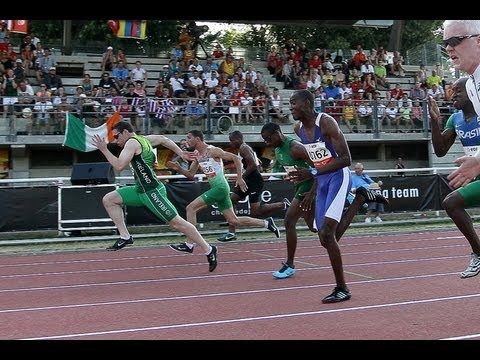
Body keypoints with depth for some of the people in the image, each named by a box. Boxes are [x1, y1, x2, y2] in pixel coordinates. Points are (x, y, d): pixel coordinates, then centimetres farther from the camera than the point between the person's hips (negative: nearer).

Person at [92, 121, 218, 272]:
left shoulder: (132, 143, -13)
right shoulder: (143, 139, 15)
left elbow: (119, 166, -23)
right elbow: (162, 139, 28)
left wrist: (104, 150, -14)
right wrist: (181, 153, 31)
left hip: (153, 191, -10)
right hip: (141, 190, 10)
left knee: (176, 222, -5)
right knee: (109, 200, 6)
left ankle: (209, 250, 5)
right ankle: (125, 237, 5)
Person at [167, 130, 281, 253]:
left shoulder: (213, 151, -13)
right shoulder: (196, 155, 12)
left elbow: (236, 158, -12)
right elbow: (191, 175, 17)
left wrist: (239, 178, -15)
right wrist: (179, 169, 0)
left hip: (220, 187, -9)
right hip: (215, 188, 9)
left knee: (191, 208, -13)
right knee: (234, 221, 11)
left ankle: (189, 245, -10)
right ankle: (266, 223, 22)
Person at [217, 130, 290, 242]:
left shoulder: (243, 148, -12)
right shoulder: (245, 148, 19)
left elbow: (253, 165, -23)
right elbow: (258, 164, 25)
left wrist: (242, 178, -16)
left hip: (254, 181, -11)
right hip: (248, 181, 11)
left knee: (255, 212, -12)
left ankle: (283, 205, -1)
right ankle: (231, 233, 6)